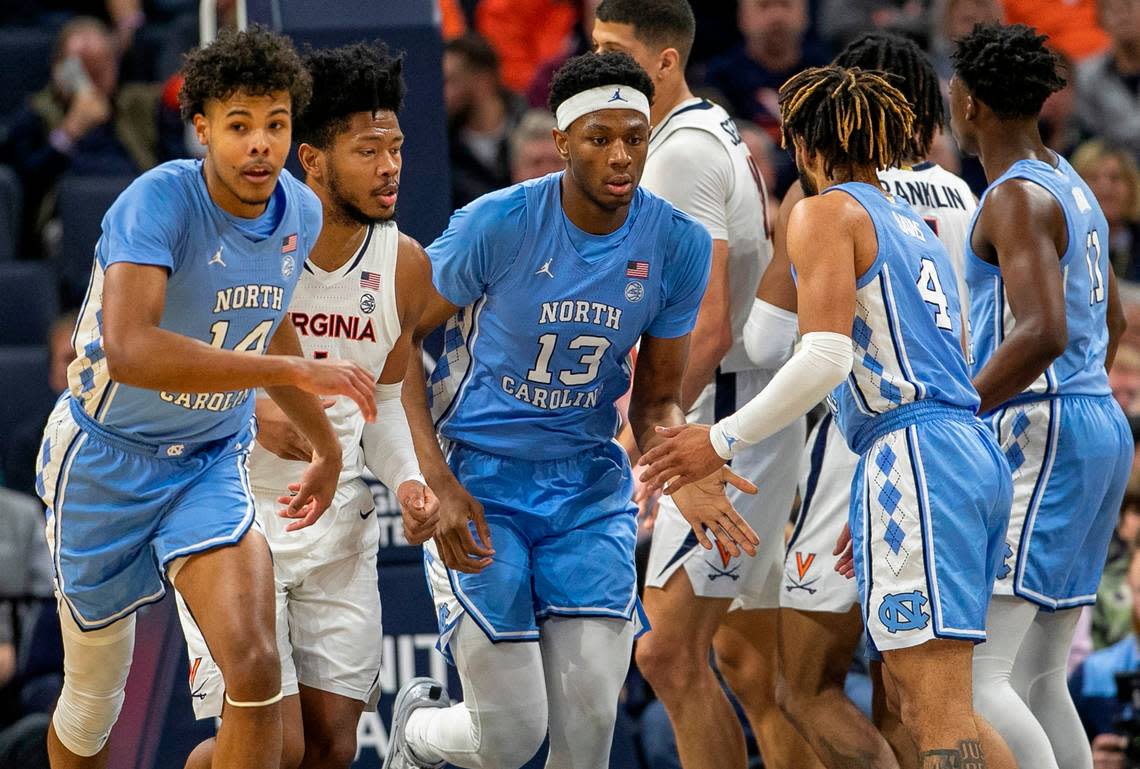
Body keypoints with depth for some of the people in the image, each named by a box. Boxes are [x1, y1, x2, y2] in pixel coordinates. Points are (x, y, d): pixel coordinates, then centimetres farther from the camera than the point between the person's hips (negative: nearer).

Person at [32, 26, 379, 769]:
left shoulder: (301, 212, -5)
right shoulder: (160, 201, -26)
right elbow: (130, 350, -42)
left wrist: (326, 446, 26)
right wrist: (298, 372, -41)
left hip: (213, 464, 4)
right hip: (107, 460, -4)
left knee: (256, 670, -20)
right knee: (92, 705, 11)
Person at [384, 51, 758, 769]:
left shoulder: (679, 244, -7)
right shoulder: (499, 224, -18)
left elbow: (656, 400, 3)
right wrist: (441, 487, -16)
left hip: (590, 490, 3)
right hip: (480, 485, -3)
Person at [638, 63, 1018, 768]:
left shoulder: (826, 213, -1)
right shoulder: (917, 227, 24)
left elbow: (827, 358, -13)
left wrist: (723, 440, -8)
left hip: (913, 456, -9)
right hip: (977, 454, 9)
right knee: (922, 706, 12)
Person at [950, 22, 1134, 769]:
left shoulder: (1018, 197, -13)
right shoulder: (1073, 189, 17)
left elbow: (1043, 334, -25)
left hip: (1040, 433, -10)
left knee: (972, 675, -15)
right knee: (1038, 683, 10)